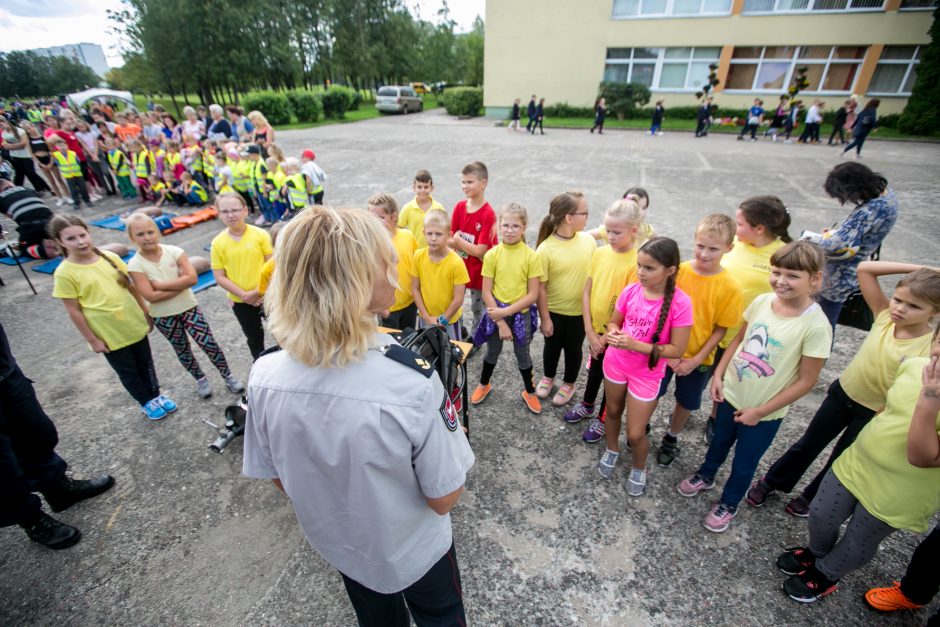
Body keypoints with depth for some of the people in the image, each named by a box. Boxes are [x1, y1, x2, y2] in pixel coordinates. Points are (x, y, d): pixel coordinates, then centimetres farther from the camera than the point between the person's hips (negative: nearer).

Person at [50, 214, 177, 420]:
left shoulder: (110, 257, -4)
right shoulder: (64, 273, -15)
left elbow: (131, 286, 5)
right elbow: (74, 311, -11)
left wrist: (146, 314, 7)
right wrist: (92, 340, -9)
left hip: (135, 325, 3)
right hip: (109, 335, -3)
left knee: (146, 364, 19)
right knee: (128, 372, 15)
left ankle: (156, 395, 39)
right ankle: (147, 403, 35)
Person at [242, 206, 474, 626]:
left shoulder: (264, 378, -25)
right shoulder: (412, 383, -40)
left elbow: (278, 479, -8)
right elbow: (444, 499, -24)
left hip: (337, 545, 3)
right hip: (415, 552, -3)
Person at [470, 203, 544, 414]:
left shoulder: (531, 256, -12)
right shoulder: (492, 254, -10)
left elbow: (533, 294, -11)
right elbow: (486, 292, -9)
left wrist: (507, 312, -19)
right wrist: (500, 323, -13)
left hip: (521, 313, -1)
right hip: (496, 312, 1)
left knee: (522, 353, 16)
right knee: (492, 351, 19)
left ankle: (529, 392, 39)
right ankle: (484, 385, 44)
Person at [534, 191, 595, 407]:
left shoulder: (588, 240, -9)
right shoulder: (545, 249, -20)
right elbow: (540, 288, -14)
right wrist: (544, 318, -10)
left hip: (580, 310, 2)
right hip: (554, 311, -2)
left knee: (573, 348, 19)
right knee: (552, 346, 21)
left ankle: (569, 384, 43)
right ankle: (548, 377, 48)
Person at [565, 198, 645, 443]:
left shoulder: (637, 262, -21)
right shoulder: (599, 253, -5)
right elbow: (586, 291, -3)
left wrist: (606, 336, -15)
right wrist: (589, 330, -7)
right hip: (595, 329, 5)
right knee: (594, 369, 25)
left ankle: (602, 419, 36)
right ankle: (587, 405, 48)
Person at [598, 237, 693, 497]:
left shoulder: (680, 303, -23)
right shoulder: (630, 291, -12)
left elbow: (676, 350, -18)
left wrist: (637, 345, -28)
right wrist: (613, 333, -20)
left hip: (647, 373, -3)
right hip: (615, 363, 4)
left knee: (635, 434, 6)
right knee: (613, 411, 24)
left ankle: (639, 468, 39)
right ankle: (612, 450, 53)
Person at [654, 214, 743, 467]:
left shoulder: (730, 286, -15)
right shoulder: (678, 271, -14)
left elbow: (720, 329, -9)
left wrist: (696, 360, -14)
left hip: (698, 358, 0)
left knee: (686, 402, 19)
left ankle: (671, 439, 45)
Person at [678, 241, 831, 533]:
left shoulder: (815, 325, -24)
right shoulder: (762, 301, -11)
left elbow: (806, 381, -18)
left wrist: (759, 411, -15)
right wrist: (719, 374, -2)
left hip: (764, 413, -4)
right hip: (731, 394, 4)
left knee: (744, 463, 19)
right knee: (719, 442, 28)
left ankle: (728, 503, 45)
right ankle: (705, 476, 56)